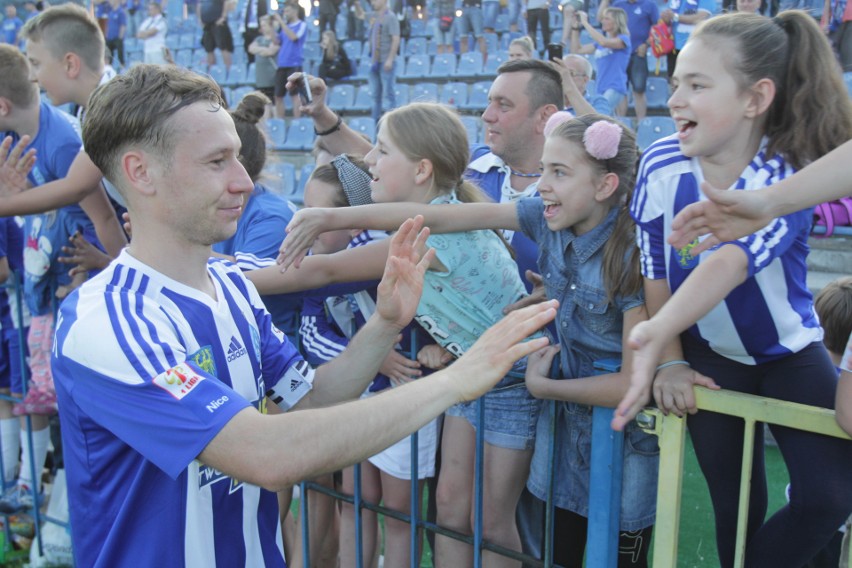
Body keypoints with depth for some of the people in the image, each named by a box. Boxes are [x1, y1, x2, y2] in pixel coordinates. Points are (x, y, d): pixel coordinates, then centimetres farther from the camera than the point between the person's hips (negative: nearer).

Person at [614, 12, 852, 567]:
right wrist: (669, 361, -12)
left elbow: (730, 264, -45)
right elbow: (656, 274, -7)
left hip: (790, 352, -1)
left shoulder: (790, 174, -26)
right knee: (737, 508, 10)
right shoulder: (661, 164, -17)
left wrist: (658, 333, -60)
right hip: (709, 357, 2)